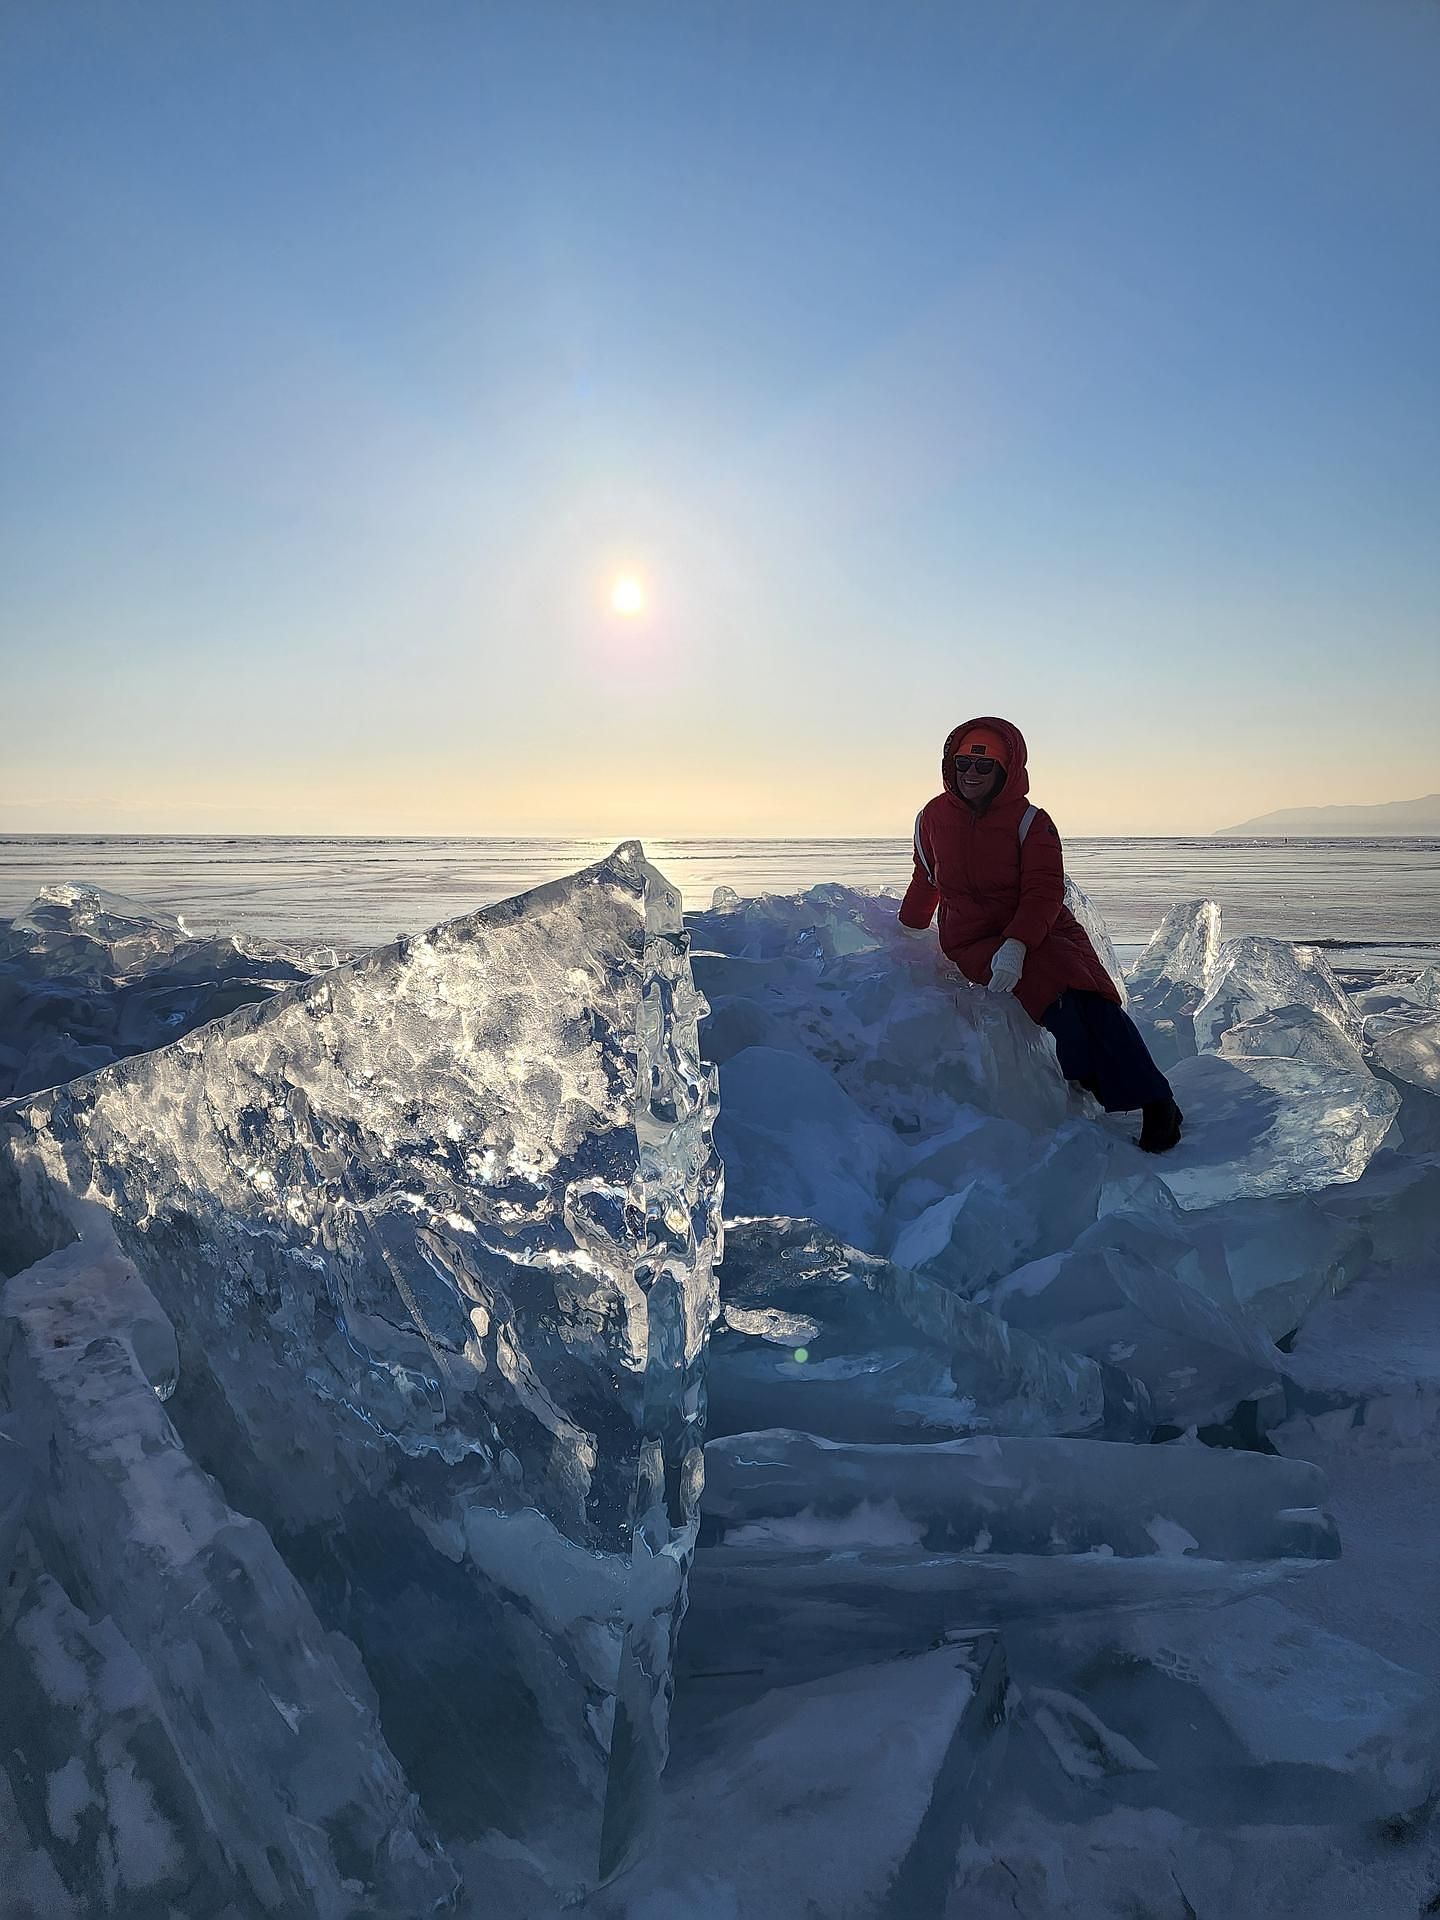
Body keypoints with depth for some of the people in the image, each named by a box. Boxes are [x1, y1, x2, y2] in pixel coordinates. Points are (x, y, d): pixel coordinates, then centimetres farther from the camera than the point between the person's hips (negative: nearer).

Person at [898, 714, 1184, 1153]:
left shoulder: (1030, 821, -3)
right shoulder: (934, 817, 6)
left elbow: (1044, 893, -13)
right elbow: (925, 882, 22)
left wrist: (1016, 945, -29)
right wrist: (904, 934, 33)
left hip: (1039, 930, 0)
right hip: (973, 941, 1)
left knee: (1093, 998, -25)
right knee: (1057, 984, -30)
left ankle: (1155, 1103, -17)